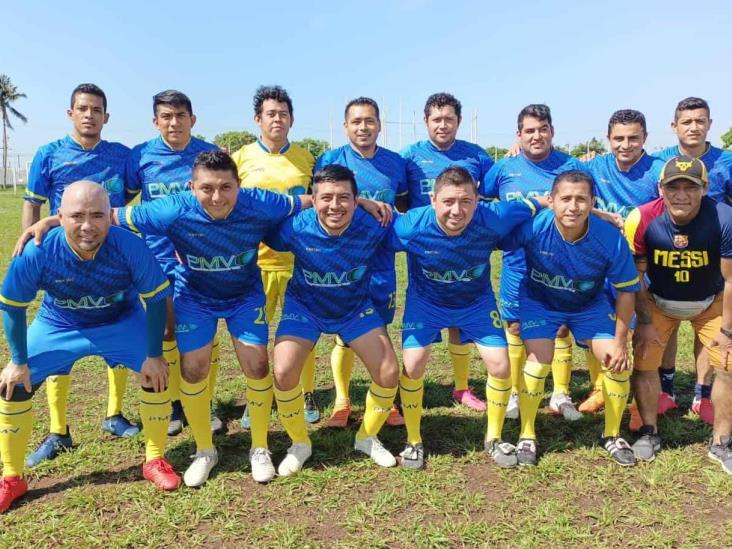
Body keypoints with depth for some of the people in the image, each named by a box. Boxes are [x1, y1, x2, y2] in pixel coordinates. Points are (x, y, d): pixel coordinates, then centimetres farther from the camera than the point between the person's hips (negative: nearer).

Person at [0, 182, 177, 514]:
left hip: (122, 321, -1)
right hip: (57, 325, 1)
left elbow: (155, 298, -19)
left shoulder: (130, 247, -34)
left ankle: (155, 461, 10)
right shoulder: (36, 253, -32)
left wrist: (154, 354, -16)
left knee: (156, 373, -14)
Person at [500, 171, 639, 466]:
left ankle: (612, 435, 19)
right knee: (538, 361, -18)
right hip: (539, 301, -2)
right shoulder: (533, 226, -34)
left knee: (618, 362, -6)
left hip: (590, 305, 2)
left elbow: (626, 290, -13)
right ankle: (527, 436, 6)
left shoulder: (611, 238, -28)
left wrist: (620, 342, -10)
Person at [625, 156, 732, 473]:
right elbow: (635, 277, -14)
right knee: (644, 361, -5)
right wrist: (645, 323, -10)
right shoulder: (641, 221, -28)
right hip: (658, 301, 0)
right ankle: (649, 433, 18)